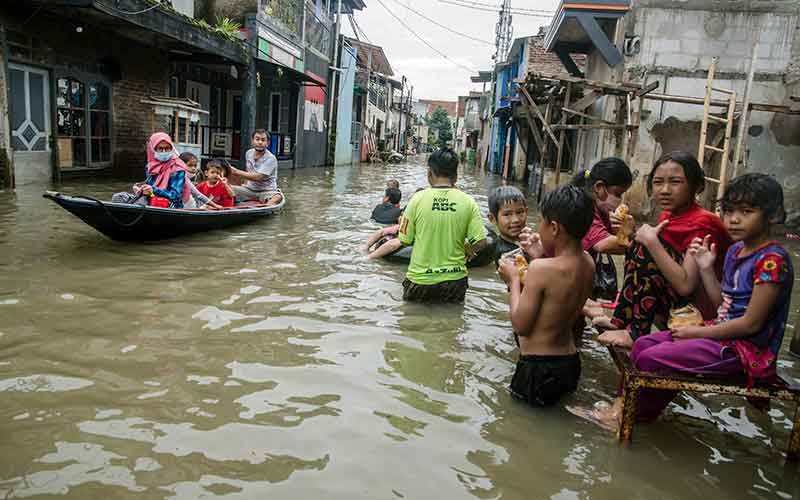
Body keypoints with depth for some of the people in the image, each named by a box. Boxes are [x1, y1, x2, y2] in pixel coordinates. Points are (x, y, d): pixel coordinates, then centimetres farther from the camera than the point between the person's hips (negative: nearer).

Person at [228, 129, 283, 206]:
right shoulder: (249, 153, 5)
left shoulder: (270, 159, -15)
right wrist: (245, 184, 11)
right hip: (250, 189, 6)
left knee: (278, 196, -38)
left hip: (266, 191, -6)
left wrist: (237, 172, -17)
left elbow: (258, 177, -22)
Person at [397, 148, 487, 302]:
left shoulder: (418, 199, -10)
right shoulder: (468, 202, -6)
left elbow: (404, 240, -5)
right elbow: (480, 242, -8)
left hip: (420, 279, -1)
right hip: (454, 279, 1)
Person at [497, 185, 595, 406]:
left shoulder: (541, 268, -22)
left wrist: (514, 280, -5)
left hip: (538, 373, -6)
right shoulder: (588, 262, -1)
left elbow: (520, 326, -16)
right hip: (571, 365, 7)